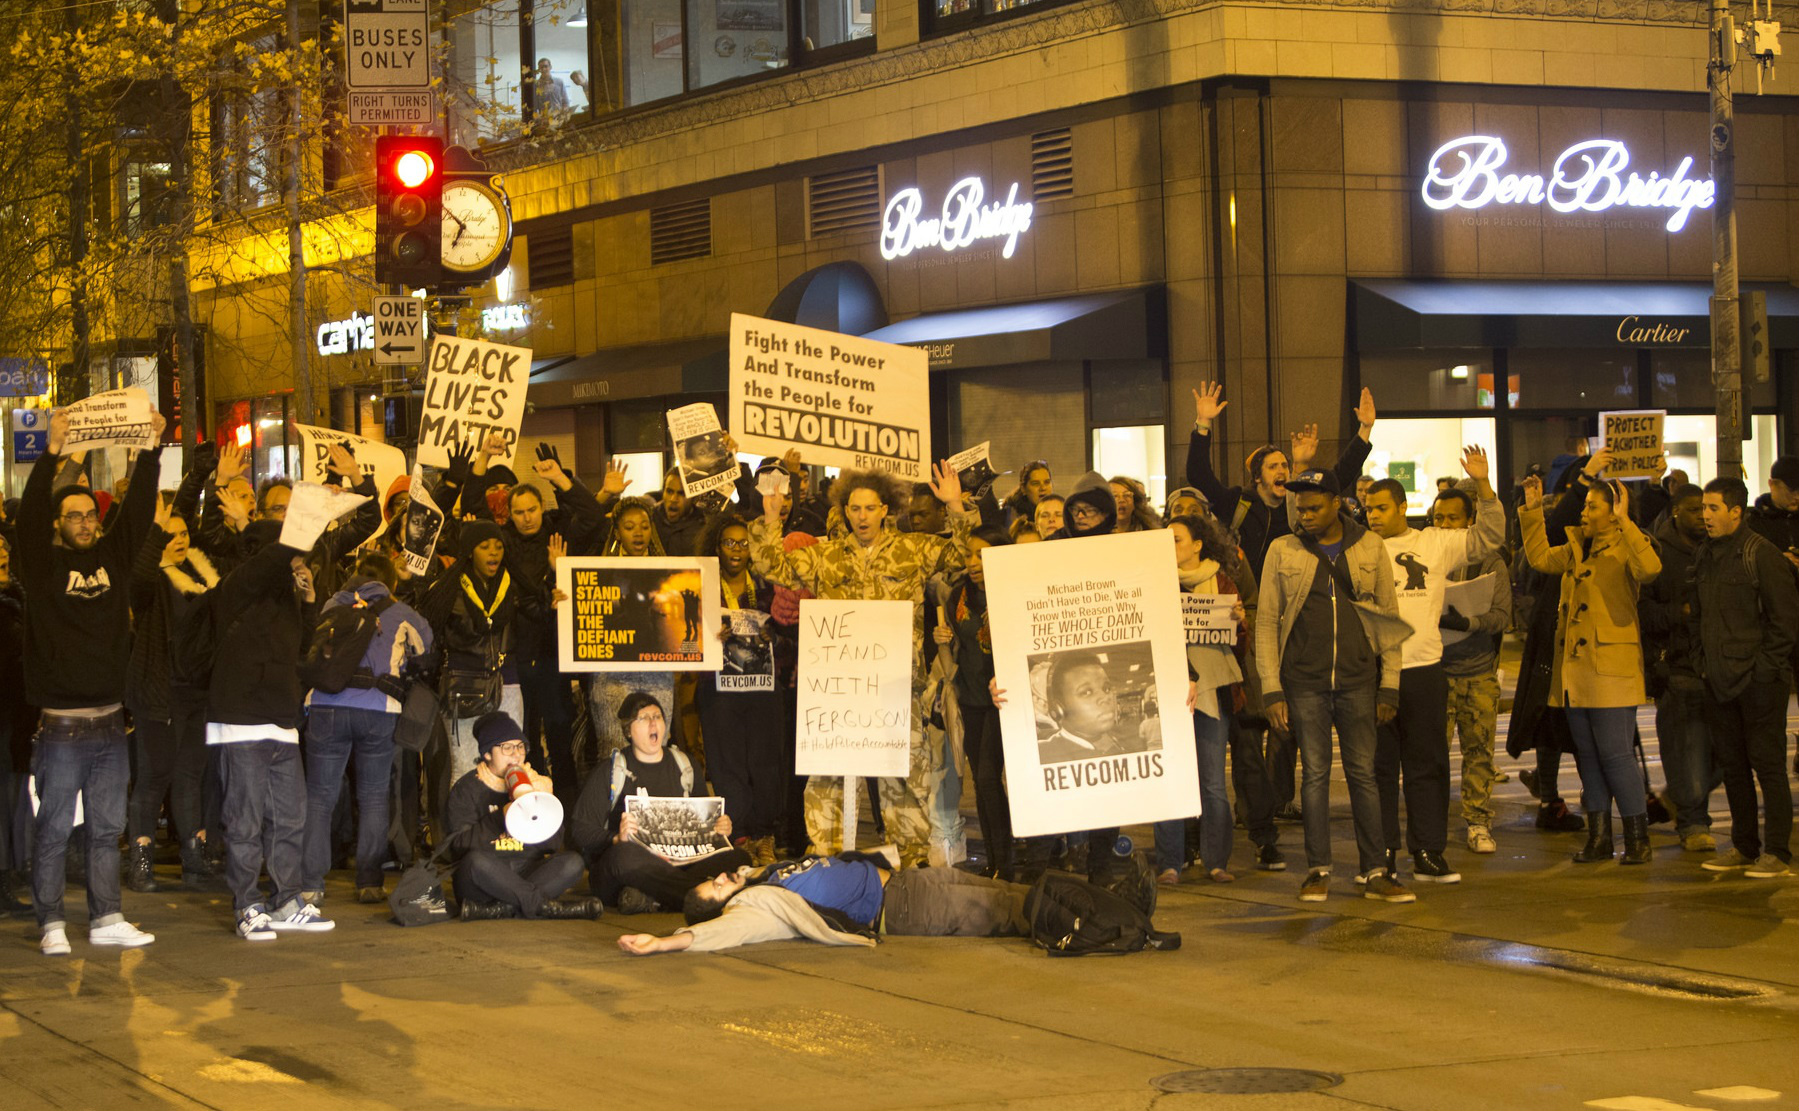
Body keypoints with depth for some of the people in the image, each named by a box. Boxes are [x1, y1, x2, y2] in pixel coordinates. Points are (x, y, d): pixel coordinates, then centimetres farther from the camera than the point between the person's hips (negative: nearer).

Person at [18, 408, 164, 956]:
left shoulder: (113, 557, 9)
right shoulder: (43, 566, -3)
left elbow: (139, 511, 3)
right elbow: (30, 516, -17)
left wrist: (149, 450, -8)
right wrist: (52, 453, -28)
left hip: (110, 724, 5)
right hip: (62, 728, -5)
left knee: (107, 829, 11)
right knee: (53, 831, 0)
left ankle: (107, 919, 18)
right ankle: (51, 925, 6)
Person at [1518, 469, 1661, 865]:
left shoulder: (1625, 547, -9)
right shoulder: (1578, 547, 14)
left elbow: (1650, 567, -29)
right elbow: (1541, 558, 24)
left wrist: (1623, 522, -31)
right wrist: (1532, 511, 16)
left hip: (1611, 667, -8)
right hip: (1575, 666, 8)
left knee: (1615, 753, -8)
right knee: (1587, 754, 11)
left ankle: (1638, 839, -1)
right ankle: (1599, 837, 18)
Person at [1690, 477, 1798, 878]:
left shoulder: (1760, 554, -11)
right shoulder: (1704, 556, 11)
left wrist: (1765, 664, -13)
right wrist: (1704, 657, 11)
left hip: (1759, 680, -7)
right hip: (1720, 680, 7)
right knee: (1732, 765, 12)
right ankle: (1744, 846, 21)